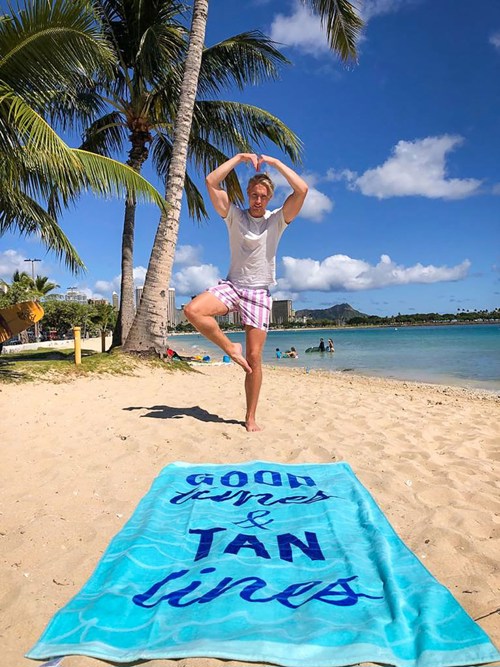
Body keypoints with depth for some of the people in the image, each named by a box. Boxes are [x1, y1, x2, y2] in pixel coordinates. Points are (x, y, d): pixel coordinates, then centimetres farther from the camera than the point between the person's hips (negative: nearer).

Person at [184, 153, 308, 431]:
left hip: (259, 293, -1)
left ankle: (251, 418, 7)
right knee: (193, 310, -28)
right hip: (231, 286, 2)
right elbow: (211, 182, -2)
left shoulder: (277, 220, 4)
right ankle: (231, 348, -6)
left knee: (254, 358, -4)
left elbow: (302, 190, -9)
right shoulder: (234, 215, 7)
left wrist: (275, 162, -4)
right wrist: (240, 157, -1)